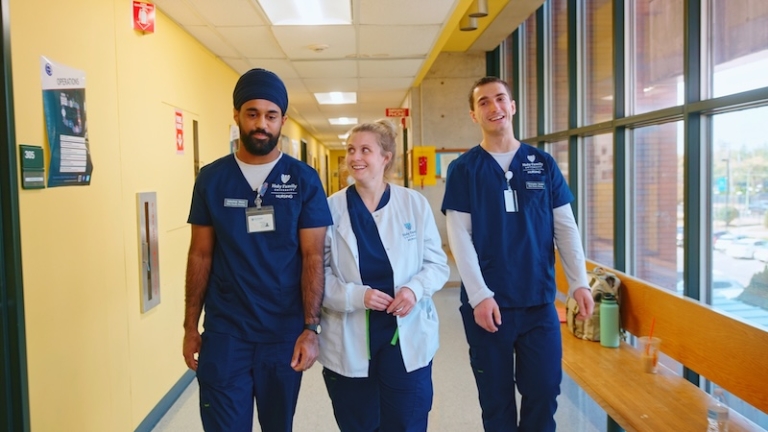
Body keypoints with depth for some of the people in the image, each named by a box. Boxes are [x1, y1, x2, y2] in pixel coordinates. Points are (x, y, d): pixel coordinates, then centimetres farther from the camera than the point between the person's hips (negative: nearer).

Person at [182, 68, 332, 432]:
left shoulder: (303, 180, -4)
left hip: (285, 333, 0)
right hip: (224, 333, 0)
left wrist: (310, 328, -11)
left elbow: (313, 257, -5)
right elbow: (201, 256, 5)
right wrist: (190, 326, 4)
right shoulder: (211, 178, 1)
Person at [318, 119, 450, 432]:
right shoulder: (332, 208, -4)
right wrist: (356, 295, -19)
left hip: (407, 337, 1)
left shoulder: (414, 203, -1)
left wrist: (416, 288, -18)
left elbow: (437, 263, 2)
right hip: (349, 341, 0)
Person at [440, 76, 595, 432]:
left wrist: (579, 282, -6)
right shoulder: (463, 169, -1)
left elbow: (565, 228, 5)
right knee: (496, 399, 11)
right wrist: (479, 295, -16)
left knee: (544, 392, 9)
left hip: (540, 301, 2)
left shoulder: (543, 164, 6)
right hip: (487, 302, -2)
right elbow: (460, 237, -7)